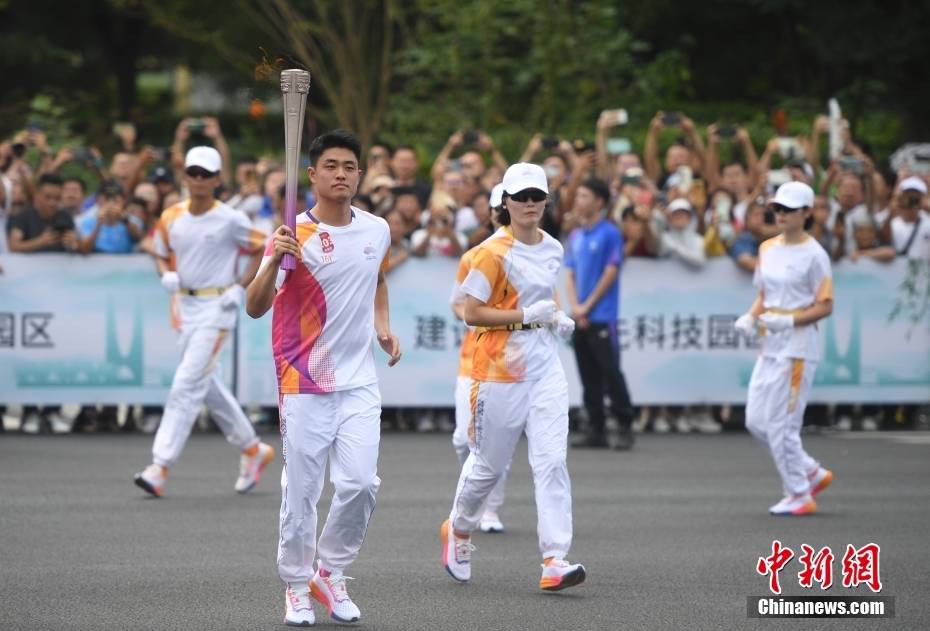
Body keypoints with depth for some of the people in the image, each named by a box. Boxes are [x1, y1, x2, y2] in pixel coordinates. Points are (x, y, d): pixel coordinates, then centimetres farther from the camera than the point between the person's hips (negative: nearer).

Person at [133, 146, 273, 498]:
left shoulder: (230, 220, -8)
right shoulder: (171, 218, 5)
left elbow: (262, 250, 1)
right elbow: (161, 255, 18)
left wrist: (241, 288, -8)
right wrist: (166, 274, -4)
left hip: (217, 306, -6)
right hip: (185, 306, 6)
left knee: (187, 384, -14)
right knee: (208, 384, 14)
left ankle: (160, 468, -18)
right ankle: (252, 449, 32)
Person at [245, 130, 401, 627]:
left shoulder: (377, 230, 6)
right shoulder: (294, 236, -10)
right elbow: (255, 308, -18)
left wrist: (383, 326, 13)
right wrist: (274, 262, -35)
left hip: (360, 382, 4)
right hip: (304, 384, -4)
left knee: (361, 483, -5)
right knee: (302, 490, 1)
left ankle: (330, 573, 16)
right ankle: (297, 587, 15)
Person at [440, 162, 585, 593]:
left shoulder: (552, 249, 9)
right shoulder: (493, 252, -11)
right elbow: (472, 313, -13)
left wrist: (557, 318, 9)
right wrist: (524, 315, -19)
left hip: (545, 368, 5)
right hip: (499, 371, -5)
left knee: (552, 463, -9)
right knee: (488, 464, 8)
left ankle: (555, 561, -13)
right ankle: (458, 529, 37)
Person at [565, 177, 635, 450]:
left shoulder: (610, 233, -5)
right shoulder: (576, 236, 14)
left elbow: (610, 274, -9)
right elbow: (570, 274, 14)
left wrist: (588, 306, -10)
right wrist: (575, 307, -2)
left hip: (602, 317, -6)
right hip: (580, 319, 6)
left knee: (610, 372, -7)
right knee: (589, 376, 6)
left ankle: (625, 428, -2)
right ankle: (596, 431, 9)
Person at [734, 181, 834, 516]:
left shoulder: (813, 254, -9)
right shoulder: (768, 248, 12)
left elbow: (825, 306, -10)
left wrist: (788, 321, -22)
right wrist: (750, 318, 0)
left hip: (798, 345, -8)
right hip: (770, 345, 8)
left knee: (781, 422, -7)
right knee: (756, 420, 7)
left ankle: (799, 495, 6)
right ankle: (813, 473, 22)